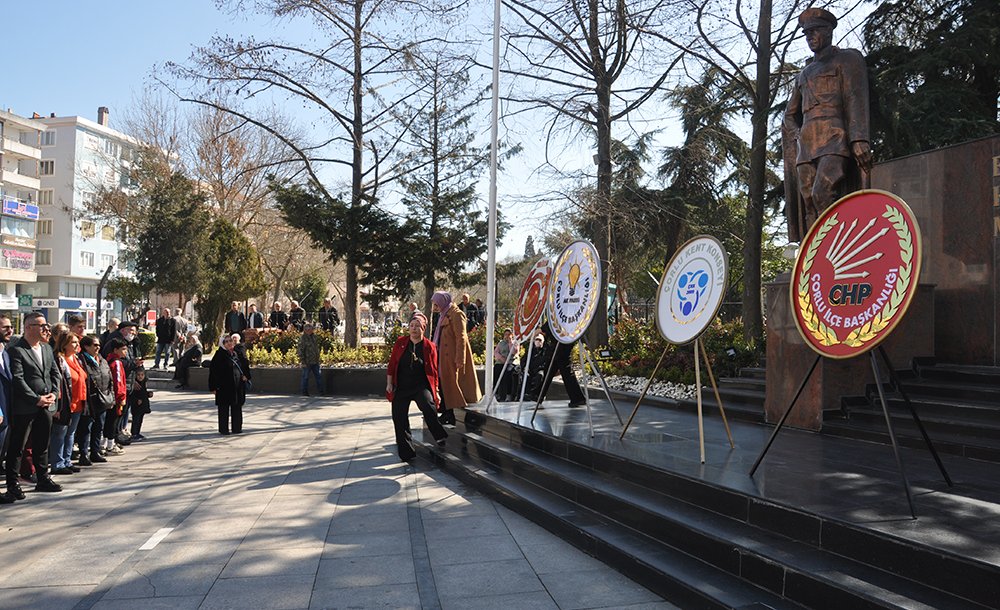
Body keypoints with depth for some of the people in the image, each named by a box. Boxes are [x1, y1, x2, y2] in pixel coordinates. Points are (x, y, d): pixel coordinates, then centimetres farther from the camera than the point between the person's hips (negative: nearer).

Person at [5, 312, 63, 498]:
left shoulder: (47, 348, 13)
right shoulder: (16, 350, -11)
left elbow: (55, 373, 15)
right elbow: (17, 379, -16)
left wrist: (54, 393, 0)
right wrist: (36, 399, -17)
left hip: (46, 406, 7)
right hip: (25, 407, -7)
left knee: (42, 445, 15)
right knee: (17, 446, 3)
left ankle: (43, 479, 24)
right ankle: (12, 484, 12)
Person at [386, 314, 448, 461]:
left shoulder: (429, 347, 0)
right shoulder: (400, 342, 4)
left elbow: (433, 371, 5)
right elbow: (392, 364, 8)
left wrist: (435, 391, 3)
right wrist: (389, 383, 3)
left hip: (421, 386, -2)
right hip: (401, 388, 3)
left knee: (428, 405, -31)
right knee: (399, 419, 0)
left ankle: (440, 437, -19)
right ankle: (406, 452, 12)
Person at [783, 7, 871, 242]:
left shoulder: (848, 58, 12)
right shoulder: (804, 73, 30)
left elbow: (857, 99, -2)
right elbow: (790, 114, 31)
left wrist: (859, 140, -16)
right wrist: (797, 138, 9)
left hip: (835, 140, -6)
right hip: (806, 146, 6)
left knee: (823, 193, -27)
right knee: (809, 208, -4)